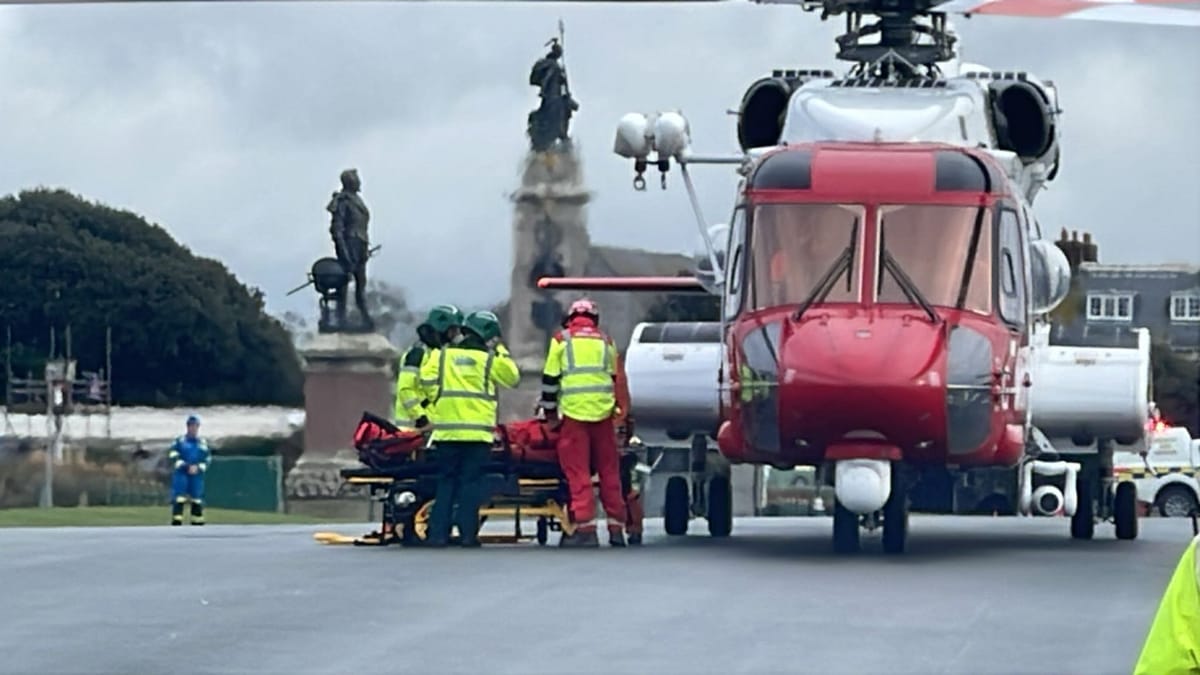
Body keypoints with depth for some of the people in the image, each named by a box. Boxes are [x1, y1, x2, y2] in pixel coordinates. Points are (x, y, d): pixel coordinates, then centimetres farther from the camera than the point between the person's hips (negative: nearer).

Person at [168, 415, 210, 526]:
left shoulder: (203, 443, 12)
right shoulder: (179, 441, 3)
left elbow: (206, 460, 9)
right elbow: (174, 457, -6)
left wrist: (197, 468, -11)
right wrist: (186, 466, -18)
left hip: (197, 476, 3)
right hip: (181, 474, -3)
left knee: (197, 501, 4)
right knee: (178, 500, -11)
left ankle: (198, 524, 10)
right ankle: (176, 524, -13)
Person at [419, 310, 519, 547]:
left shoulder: (443, 355, 8)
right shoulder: (489, 359, 1)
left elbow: (428, 380, 0)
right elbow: (512, 377, 12)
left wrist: (440, 401, 12)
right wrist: (500, 351, 19)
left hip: (446, 430, 3)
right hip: (477, 431, -2)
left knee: (445, 482, 8)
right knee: (471, 482, 1)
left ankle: (438, 533, 2)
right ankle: (468, 533, -4)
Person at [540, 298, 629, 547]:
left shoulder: (561, 340, 5)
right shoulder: (606, 342, 15)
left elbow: (550, 379, 3)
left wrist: (550, 412, 12)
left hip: (574, 414, -3)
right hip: (603, 413, 3)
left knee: (578, 473, -4)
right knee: (609, 471, 9)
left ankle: (585, 529, -10)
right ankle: (616, 528, 10)